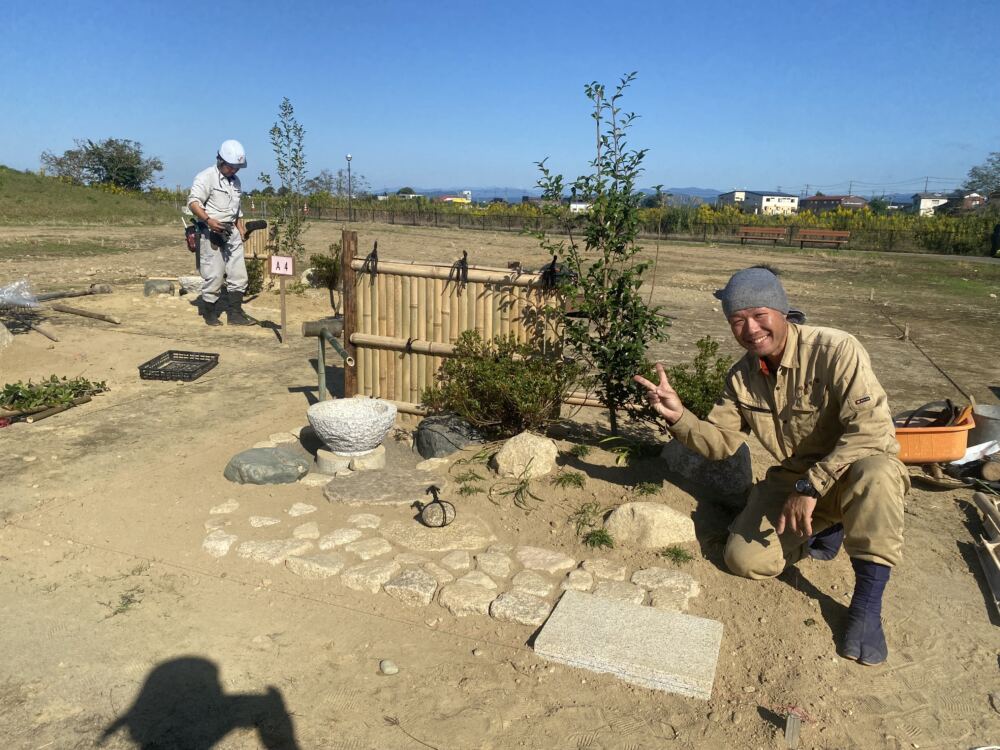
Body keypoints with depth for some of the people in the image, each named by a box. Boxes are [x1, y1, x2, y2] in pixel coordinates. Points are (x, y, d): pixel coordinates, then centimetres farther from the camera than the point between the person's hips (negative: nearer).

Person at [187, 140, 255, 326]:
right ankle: (210, 314, 9)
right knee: (214, 276, -4)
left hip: (231, 233, 8)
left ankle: (235, 314, 11)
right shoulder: (206, 177, -8)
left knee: (238, 275, 5)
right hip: (211, 233, -7)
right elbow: (193, 202, -16)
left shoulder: (235, 181, 17)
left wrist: (241, 229, 18)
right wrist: (208, 220, -30)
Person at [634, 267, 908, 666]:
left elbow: (871, 427, -31)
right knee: (746, 559, -12)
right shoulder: (742, 377, -2)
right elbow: (719, 442, 0)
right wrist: (678, 417, -20)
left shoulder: (834, 349, -22)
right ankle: (824, 528, 16)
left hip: (855, 471, -5)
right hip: (793, 478, 5)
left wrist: (811, 486, -34)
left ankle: (867, 602, -22)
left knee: (875, 474, -40)